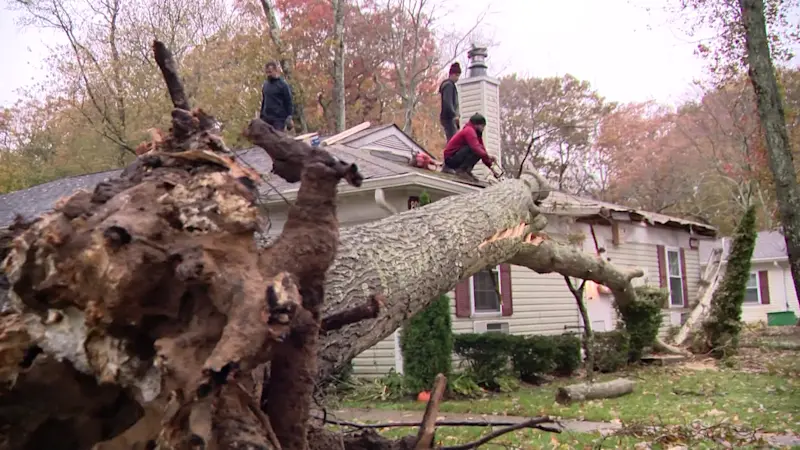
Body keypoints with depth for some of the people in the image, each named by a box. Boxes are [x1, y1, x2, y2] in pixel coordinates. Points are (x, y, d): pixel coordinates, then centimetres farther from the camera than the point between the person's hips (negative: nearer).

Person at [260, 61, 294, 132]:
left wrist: (289, 119, -10)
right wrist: (261, 116, 16)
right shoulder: (265, 85, 13)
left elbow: (288, 103, -4)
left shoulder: (283, 85, -3)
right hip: (266, 118, 5)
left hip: (279, 119, -5)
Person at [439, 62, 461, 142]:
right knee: (452, 139, -16)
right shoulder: (448, 85, -8)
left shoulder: (450, 85, 23)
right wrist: (454, 115, -26)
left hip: (449, 117, 10)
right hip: (449, 117, -10)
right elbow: (447, 102, -20)